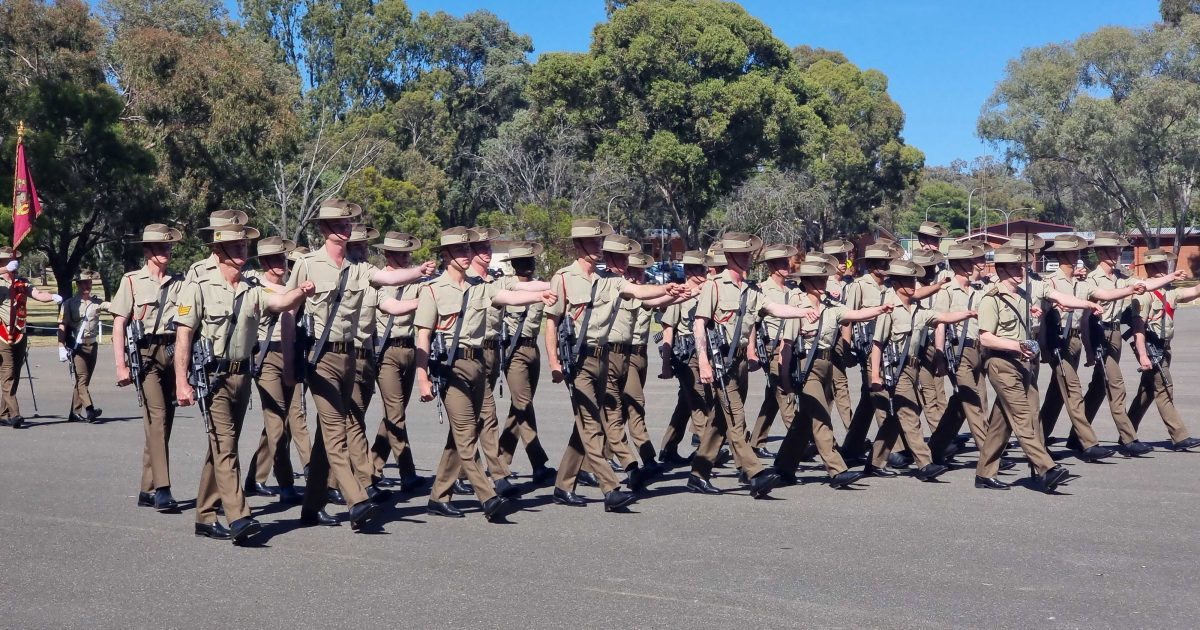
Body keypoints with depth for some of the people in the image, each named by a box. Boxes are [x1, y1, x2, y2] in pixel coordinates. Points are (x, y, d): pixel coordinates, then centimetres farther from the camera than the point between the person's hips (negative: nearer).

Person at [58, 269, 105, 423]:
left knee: (84, 379, 10)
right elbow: (62, 327, -4)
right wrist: (62, 348, -11)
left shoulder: (96, 302, 11)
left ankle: (75, 413, 18)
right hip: (76, 347, -5)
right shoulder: (69, 304, 0)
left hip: (92, 345, 5)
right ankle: (89, 410, -22)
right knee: (82, 378, -13)